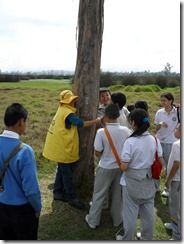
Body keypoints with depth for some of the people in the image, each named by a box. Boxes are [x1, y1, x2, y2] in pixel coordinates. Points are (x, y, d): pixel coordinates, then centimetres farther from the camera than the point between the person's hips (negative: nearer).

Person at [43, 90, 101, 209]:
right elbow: (81, 123, -24)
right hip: (62, 148, -10)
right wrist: (96, 121, -15)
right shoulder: (67, 112, -21)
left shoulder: (62, 110, 9)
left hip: (61, 147, 10)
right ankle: (72, 198, 11)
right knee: (67, 174, 0)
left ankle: (58, 193, 31)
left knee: (62, 170, 19)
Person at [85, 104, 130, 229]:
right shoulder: (126, 131, -12)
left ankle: (93, 220, 26)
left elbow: (97, 153, -14)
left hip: (105, 167, -2)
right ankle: (117, 219, 34)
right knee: (118, 194, 19)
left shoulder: (101, 132, -20)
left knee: (99, 194, 13)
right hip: (121, 166, 3)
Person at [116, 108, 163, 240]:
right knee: (148, 211, 19)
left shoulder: (130, 142, -22)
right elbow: (161, 162, 1)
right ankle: (147, 238, 38)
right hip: (149, 180, 5)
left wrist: (120, 162, 1)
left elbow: (124, 167, -20)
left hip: (132, 181, -5)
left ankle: (128, 239, 29)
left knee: (130, 212, 12)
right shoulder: (154, 140, -7)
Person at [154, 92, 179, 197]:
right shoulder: (159, 112, 1)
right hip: (159, 141, 3)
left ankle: (168, 188, 21)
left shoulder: (177, 112, -6)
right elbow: (156, 129, 4)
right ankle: (156, 186, 24)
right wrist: (160, 124, -13)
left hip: (171, 142, -2)